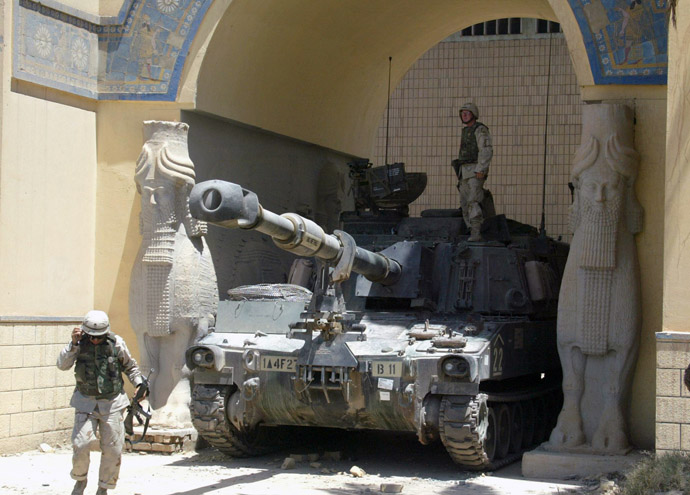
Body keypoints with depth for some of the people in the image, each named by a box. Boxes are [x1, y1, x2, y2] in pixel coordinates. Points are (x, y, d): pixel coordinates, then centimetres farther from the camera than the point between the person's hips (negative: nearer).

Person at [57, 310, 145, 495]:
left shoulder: (116, 343, -4)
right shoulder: (79, 344, -4)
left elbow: (130, 366, 12)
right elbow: (62, 365, -16)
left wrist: (139, 383, -1)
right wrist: (73, 343, -24)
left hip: (112, 403, 0)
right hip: (86, 402, 0)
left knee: (113, 449, 0)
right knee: (81, 445, -13)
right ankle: (80, 480, 14)